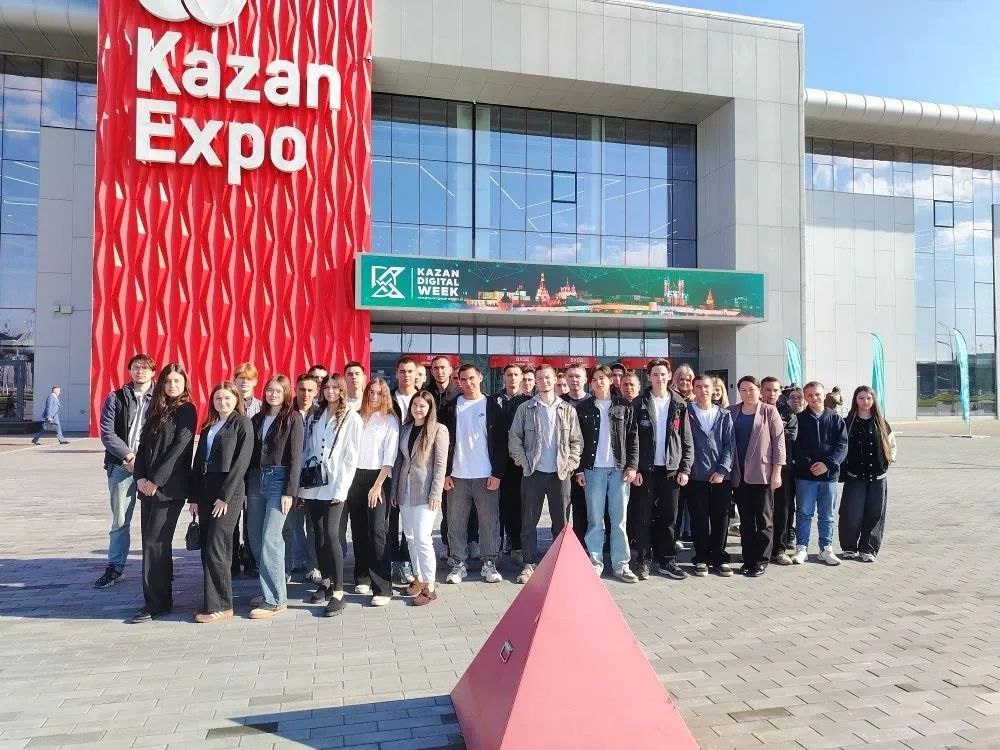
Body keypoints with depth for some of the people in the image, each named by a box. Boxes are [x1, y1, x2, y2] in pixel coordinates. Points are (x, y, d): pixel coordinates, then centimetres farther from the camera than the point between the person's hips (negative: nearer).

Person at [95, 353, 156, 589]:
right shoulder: (116, 398, 7)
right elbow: (107, 433, 0)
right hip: (121, 466, 1)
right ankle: (115, 567, 17)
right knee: (120, 520, 6)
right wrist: (128, 456, -10)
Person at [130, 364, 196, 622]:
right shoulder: (156, 410, 15)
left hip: (170, 487, -7)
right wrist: (140, 477, -2)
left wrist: (156, 480, -14)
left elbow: (179, 448, -12)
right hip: (148, 486, 7)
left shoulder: (186, 410, -4)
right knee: (152, 543, 9)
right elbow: (143, 445, 12)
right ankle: (161, 598, 19)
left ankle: (157, 604, 0)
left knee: (155, 542, -7)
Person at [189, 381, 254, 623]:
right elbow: (199, 461, 15)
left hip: (229, 493, -7)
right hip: (206, 490, 7)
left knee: (215, 548, -9)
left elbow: (241, 461, -10)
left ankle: (219, 606, -2)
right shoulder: (209, 426, 17)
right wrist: (194, 497, 7)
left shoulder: (242, 423, -2)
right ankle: (214, 600, 16)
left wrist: (225, 496, -15)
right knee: (207, 548, 7)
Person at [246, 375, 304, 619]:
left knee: (270, 539, -11)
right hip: (256, 480, 6)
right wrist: (245, 488, 7)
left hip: (279, 480, -6)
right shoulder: (257, 419, 14)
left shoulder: (293, 418, -1)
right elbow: (249, 454, 13)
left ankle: (275, 599, -3)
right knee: (255, 539, 7)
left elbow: (296, 457, -7)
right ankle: (268, 589, 21)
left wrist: (290, 492, -13)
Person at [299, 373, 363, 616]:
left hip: (334, 486, -5)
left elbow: (351, 457, -6)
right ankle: (325, 581, 21)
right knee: (318, 535, 8)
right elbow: (306, 451, 13)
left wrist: (341, 489, -13)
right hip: (312, 485, 5)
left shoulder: (351, 418, -1)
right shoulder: (314, 416, 14)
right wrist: (301, 483, 5)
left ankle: (338, 592, -8)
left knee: (331, 535, -12)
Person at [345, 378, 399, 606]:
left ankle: (382, 588, -10)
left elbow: (389, 458, -4)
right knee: (359, 530, 9)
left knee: (377, 532, -10)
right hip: (355, 476, 4)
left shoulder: (390, 420, 2)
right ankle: (362, 577, 22)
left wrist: (377, 486, -11)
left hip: (377, 477, -4)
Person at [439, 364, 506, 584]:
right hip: (457, 476, 1)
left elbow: (501, 442, 1)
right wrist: (445, 473, -2)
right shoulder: (450, 408, 6)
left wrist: (497, 474, -6)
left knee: (489, 522, 2)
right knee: (456, 523, 4)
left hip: (486, 476, -1)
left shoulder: (492, 407, 4)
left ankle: (489, 564, 13)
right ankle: (458, 564, 14)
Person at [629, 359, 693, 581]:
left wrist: (685, 469, -1)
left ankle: (667, 561, 17)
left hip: (671, 469, 2)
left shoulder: (679, 405, 6)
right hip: (646, 469, -2)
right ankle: (643, 561, 11)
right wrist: (634, 468, -9)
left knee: (669, 517, 7)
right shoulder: (639, 404, 0)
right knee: (643, 517, 2)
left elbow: (687, 440, 6)